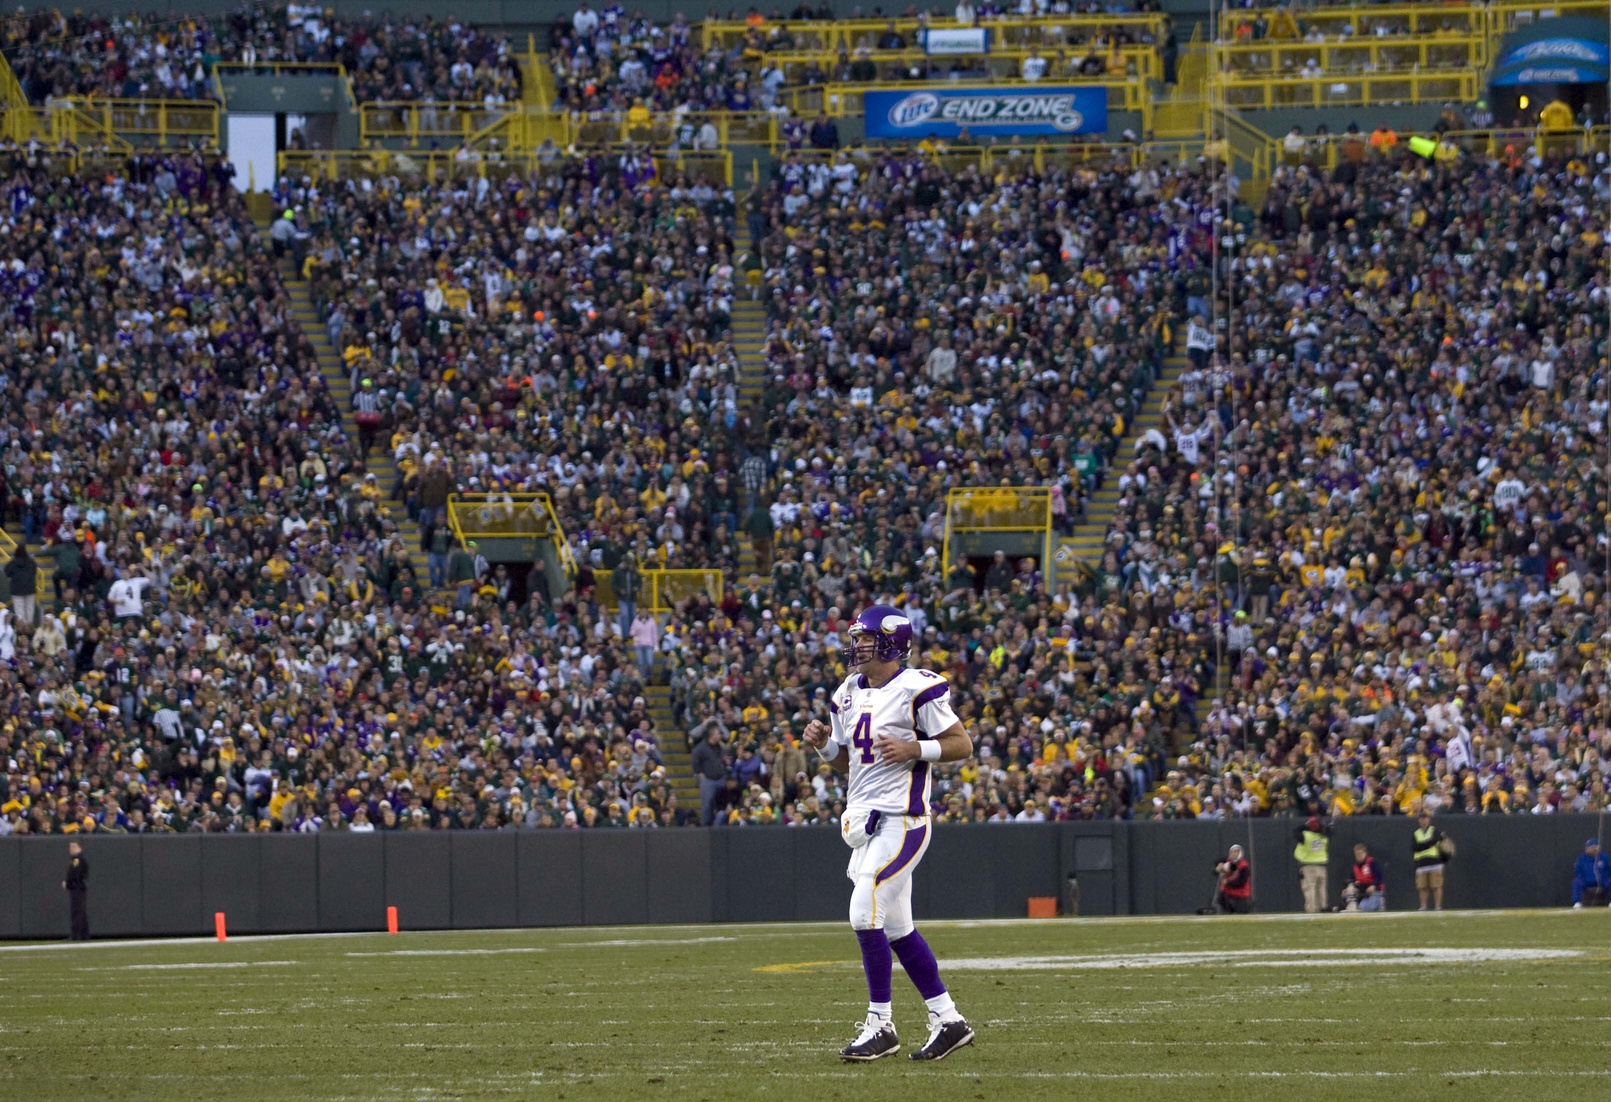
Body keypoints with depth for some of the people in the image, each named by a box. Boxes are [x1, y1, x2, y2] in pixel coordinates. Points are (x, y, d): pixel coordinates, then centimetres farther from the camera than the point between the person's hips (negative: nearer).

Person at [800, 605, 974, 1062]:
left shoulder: (917, 689, -10)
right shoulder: (848, 694, 14)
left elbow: (962, 745, -9)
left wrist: (914, 750, -21)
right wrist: (823, 744, 4)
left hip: (902, 819, -9)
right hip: (864, 818, 9)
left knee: (865, 913, -16)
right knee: (896, 926, 10)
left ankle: (880, 1025, -8)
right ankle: (947, 1019, 18)